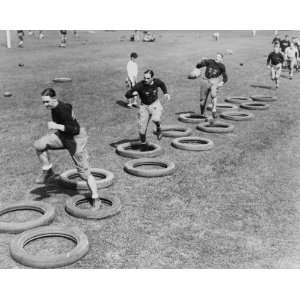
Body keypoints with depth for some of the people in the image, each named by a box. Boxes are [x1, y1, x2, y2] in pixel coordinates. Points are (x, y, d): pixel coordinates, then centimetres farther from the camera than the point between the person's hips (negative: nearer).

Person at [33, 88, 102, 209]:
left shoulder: (63, 109, -28)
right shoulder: (54, 108, -2)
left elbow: (75, 129, -32)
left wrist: (57, 126, -33)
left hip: (75, 139, -8)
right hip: (63, 136, 8)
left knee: (84, 172, -2)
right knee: (38, 145, -12)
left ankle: (96, 198, 12)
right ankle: (47, 171, 7)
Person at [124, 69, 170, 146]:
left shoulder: (156, 81, -15)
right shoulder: (140, 85, -24)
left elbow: (162, 84, 11)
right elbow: (127, 95, -24)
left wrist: (166, 93, 2)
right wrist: (133, 94, -43)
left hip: (155, 104, 0)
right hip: (144, 106, 0)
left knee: (155, 118, -32)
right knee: (142, 128, -1)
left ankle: (158, 129, 3)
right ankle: (143, 143, 27)